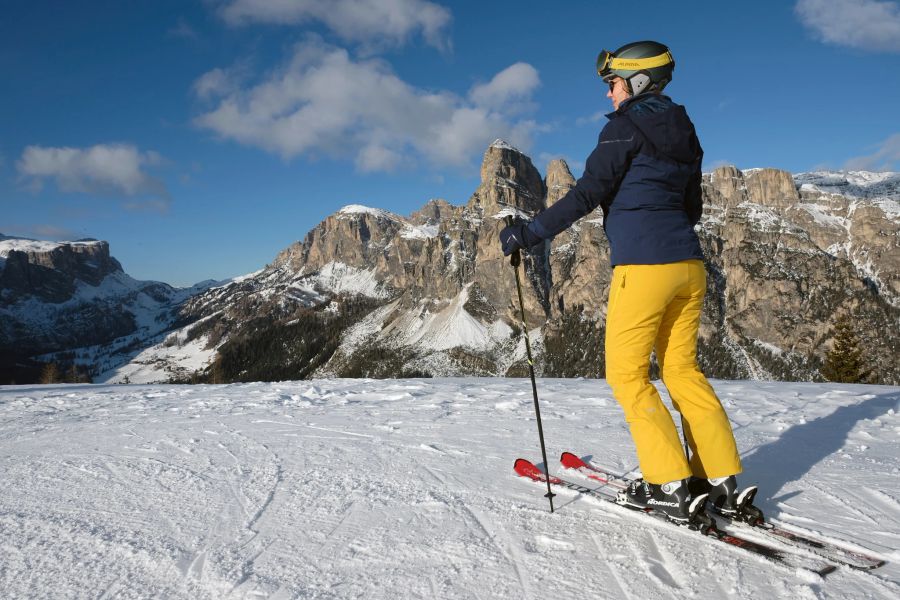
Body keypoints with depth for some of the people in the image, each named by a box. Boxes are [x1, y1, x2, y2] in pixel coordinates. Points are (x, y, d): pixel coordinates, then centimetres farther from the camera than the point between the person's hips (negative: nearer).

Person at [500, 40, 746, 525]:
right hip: (689, 265, 8)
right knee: (682, 369, 14)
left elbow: (586, 194, -12)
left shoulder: (625, 126, -5)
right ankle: (721, 481, 16)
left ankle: (670, 486, 2)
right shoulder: (683, 132, 18)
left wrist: (531, 234, -8)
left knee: (626, 374, 2)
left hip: (643, 266, -8)